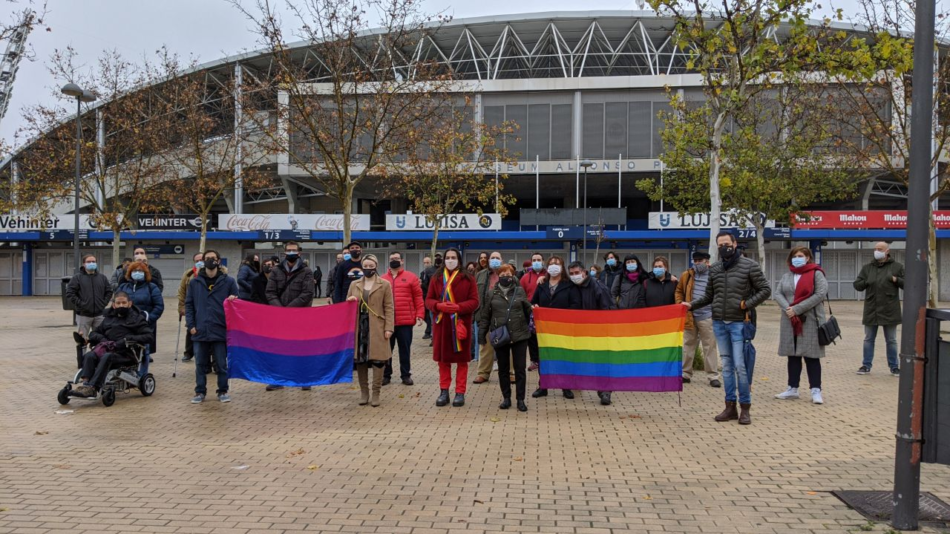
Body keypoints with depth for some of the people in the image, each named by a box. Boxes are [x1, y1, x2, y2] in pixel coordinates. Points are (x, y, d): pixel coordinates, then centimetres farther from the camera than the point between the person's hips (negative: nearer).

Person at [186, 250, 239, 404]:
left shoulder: (228, 281, 2)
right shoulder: (194, 282, 6)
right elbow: (188, 304, 7)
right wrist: (190, 325, 0)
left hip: (221, 330, -1)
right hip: (200, 331, 1)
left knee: (222, 364, 5)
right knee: (201, 364, 9)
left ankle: (223, 391, 17)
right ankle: (200, 392, 19)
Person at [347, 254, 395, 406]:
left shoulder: (384, 285, 2)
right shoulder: (354, 284, 12)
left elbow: (389, 308, -2)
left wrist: (388, 328, -10)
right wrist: (350, 301, -7)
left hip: (377, 327, -3)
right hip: (359, 325, 3)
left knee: (378, 359, -3)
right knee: (359, 359, 5)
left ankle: (376, 393, 6)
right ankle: (364, 392, 16)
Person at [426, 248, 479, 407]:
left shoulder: (468, 279, -1)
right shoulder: (436, 278, 6)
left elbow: (474, 301, -4)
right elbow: (428, 300, 5)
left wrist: (459, 307, -20)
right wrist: (439, 305, -16)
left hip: (461, 323, -2)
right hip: (441, 323, 2)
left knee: (461, 359, 3)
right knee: (443, 359, 8)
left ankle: (460, 392, 11)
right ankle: (444, 391, 17)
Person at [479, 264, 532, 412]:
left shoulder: (520, 291, 3)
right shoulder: (492, 294, 2)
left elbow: (528, 310, 8)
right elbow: (484, 315, 4)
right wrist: (482, 333, 0)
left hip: (519, 335, -1)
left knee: (520, 368, 2)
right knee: (503, 369, 9)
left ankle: (520, 399, 11)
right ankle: (506, 398, 21)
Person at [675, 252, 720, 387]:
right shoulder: (686, 275, 6)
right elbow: (679, 291, 18)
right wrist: (679, 303, 3)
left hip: (707, 317, -3)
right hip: (689, 316, 3)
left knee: (710, 347, 2)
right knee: (688, 345, 12)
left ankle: (713, 376, 9)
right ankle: (685, 374, 22)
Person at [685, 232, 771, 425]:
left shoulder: (749, 266, -3)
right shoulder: (714, 270, 11)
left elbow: (765, 290, -2)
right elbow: (709, 296, 17)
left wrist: (747, 304, -12)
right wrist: (691, 304, 4)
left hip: (738, 323, -5)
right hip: (719, 323, 5)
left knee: (740, 365, -6)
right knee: (727, 365, 9)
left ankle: (745, 408, 5)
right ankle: (730, 407, 16)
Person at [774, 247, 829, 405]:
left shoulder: (816, 274, -3)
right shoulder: (787, 276, 13)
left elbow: (821, 294, -14)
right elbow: (778, 293, 6)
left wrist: (797, 308, -17)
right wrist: (787, 308, -15)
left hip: (810, 320, -5)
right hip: (789, 321, 5)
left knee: (811, 355, -2)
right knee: (792, 355, 10)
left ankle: (816, 390, 3)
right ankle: (793, 388, 17)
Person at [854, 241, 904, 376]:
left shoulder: (897, 267, 2)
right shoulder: (867, 268, 8)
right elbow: (857, 285, 6)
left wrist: (896, 279, -15)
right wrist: (867, 282, -11)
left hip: (889, 311, -2)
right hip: (871, 310, 2)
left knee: (891, 341, 7)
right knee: (868, 339, 8)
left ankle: (894, 366, 17)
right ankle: (866, 365, 15)